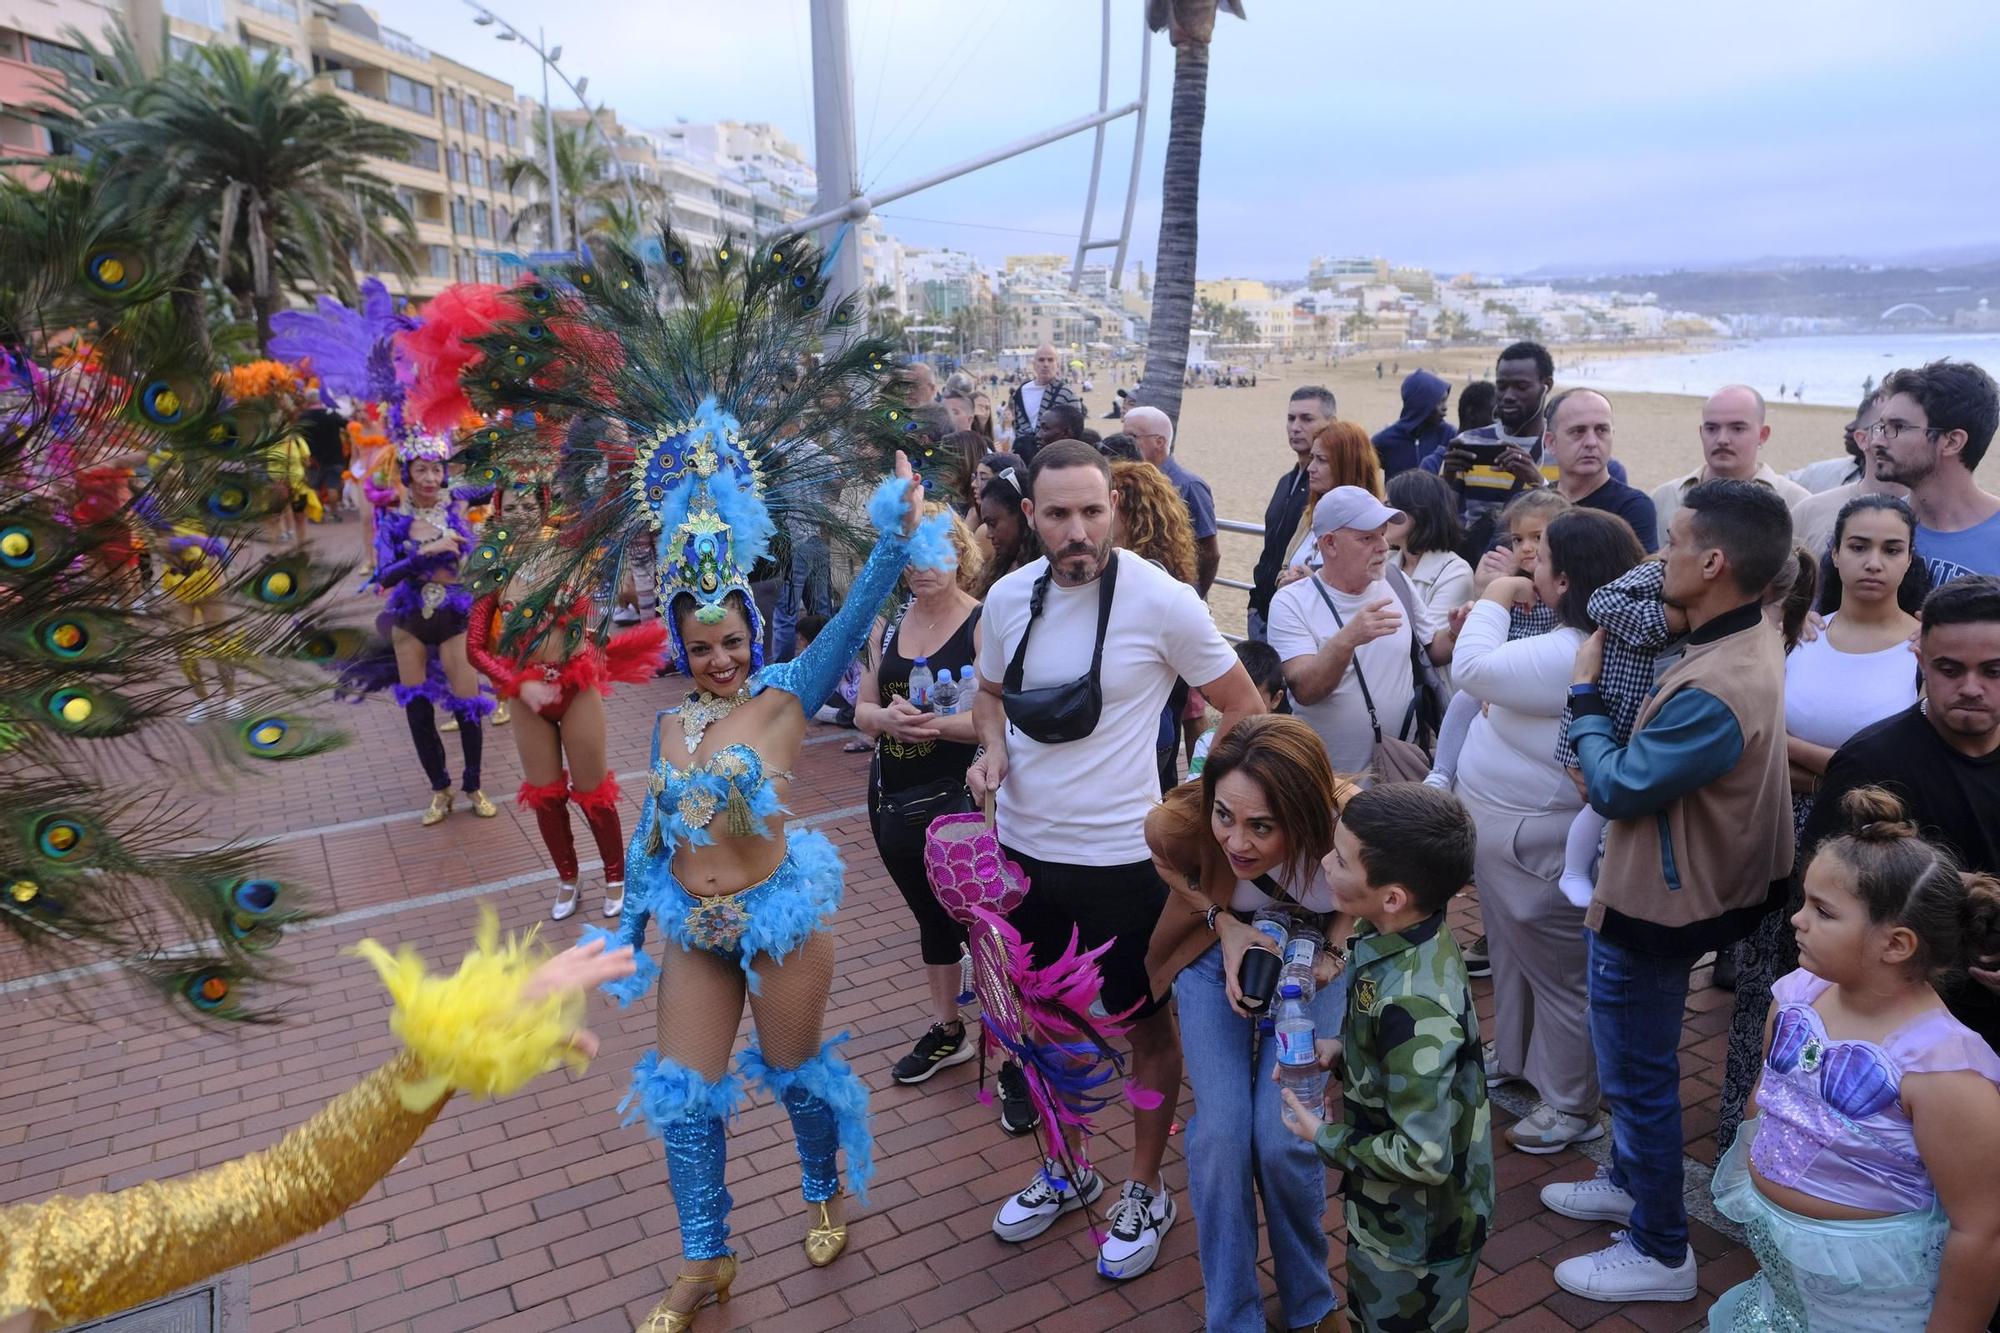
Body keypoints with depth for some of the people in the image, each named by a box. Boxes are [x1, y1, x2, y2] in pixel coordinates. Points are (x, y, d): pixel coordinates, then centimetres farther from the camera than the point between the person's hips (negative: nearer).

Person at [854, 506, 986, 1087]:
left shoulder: (983, 625, -13)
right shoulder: (886, 626, 7)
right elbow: (862, 709, 8)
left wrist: (930, 723, -30)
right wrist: (885, 718, -14)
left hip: (957, 799, -7)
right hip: (893, 798, 7)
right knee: (930, 915, 21)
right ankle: (946, 1032, 38)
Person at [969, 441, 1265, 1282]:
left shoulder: (1161, 600, -17)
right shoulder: (1007, 598, -3)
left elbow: (1245, 709, -7)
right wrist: (993, 749, -5)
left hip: (1121, 856, -5)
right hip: (1023, 847, 5)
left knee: (1145, 1021, 12)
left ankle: (1146, 1193, 34)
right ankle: (1065, 1171, 43)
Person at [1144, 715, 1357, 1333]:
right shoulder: (1176, 824, -35)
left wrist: (1326, 957, -24)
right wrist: (1225, 925, -22)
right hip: (1216, 952, 1)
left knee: (1282, 1139, -10)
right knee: (1221, 1132, -10)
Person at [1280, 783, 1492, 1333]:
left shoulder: (1413, 1007, -39)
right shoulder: (1405, 935, -13)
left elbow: (1425, 1156, -32)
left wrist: (1326, 1138, -19)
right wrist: (1341, 1052, -7)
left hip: (1418, 1232, -8)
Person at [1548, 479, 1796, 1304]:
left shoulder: (1718, 693, -33)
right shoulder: (1751, 638, -2)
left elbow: (1614, 787, -22)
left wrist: (1586, 693, -11)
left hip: (1654, 903, -9)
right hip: (1660, 887, 9)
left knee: (1639, 1071, 8)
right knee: (1633, 1058, 26)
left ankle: (1661, 1253, 26)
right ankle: (1630, 1180, 47)